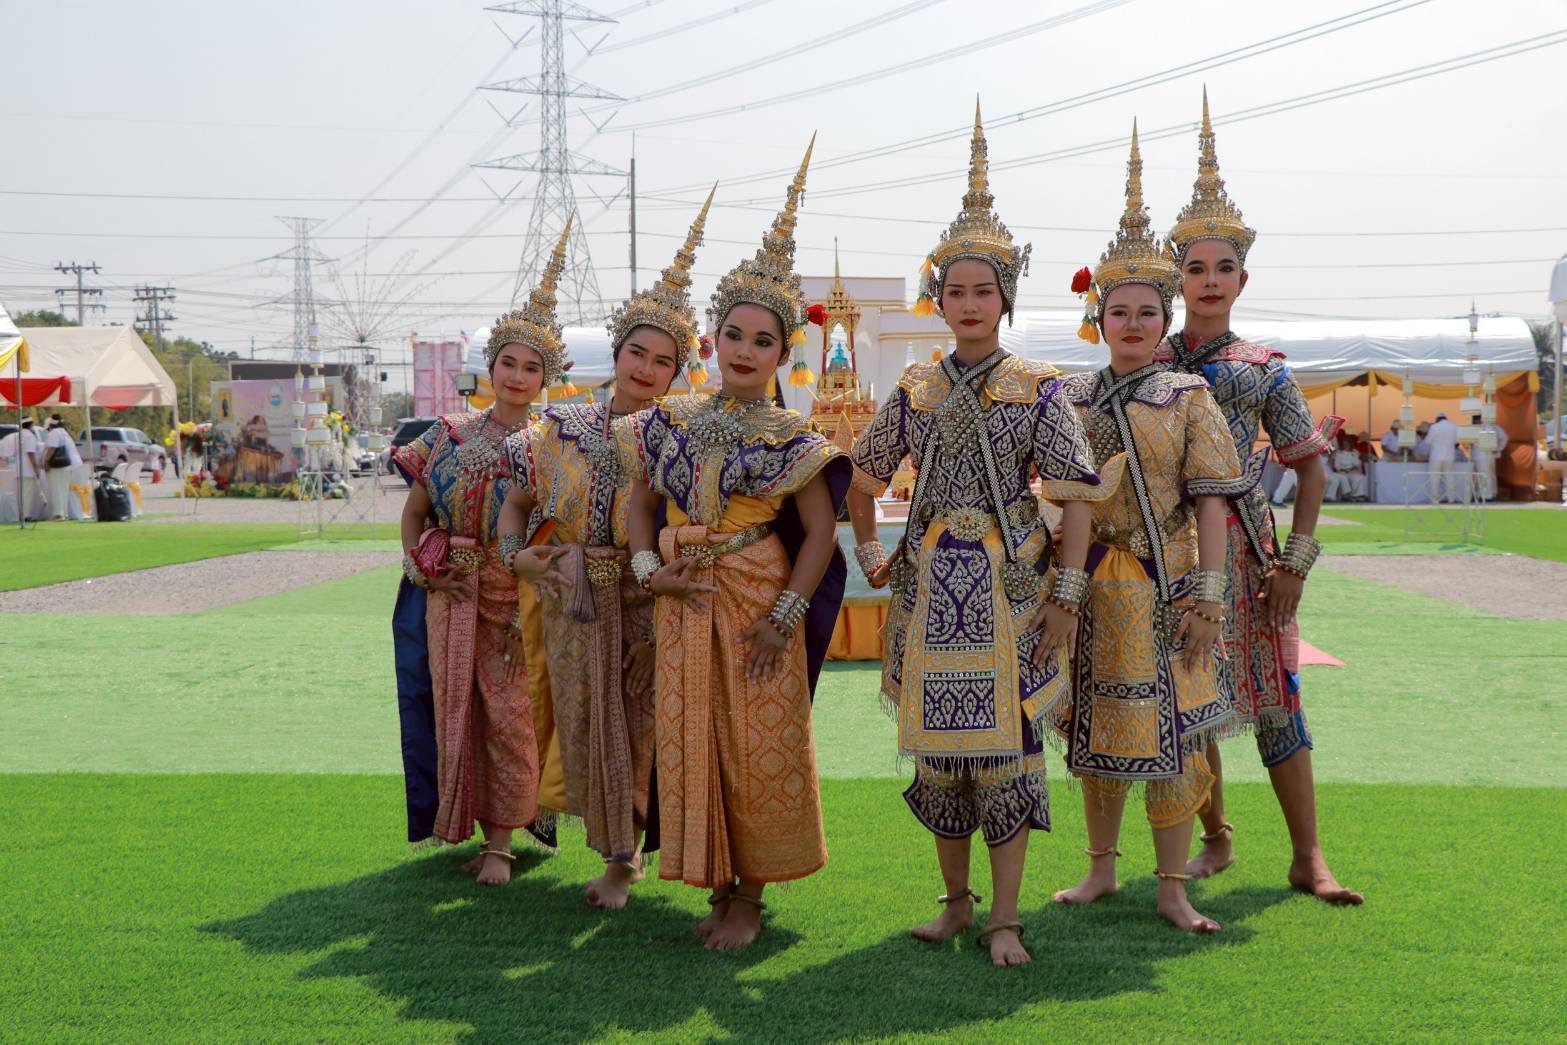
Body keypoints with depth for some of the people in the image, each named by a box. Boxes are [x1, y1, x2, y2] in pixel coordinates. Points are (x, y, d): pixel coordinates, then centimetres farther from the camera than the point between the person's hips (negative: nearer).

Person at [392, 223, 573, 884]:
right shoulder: (451, 437, 7)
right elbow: (415, 508, 16)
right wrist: (416, 563, 2)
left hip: (516, 597, -3)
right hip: (451, 595, 3)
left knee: (509, 715, -2)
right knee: (457, 708, 8)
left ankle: (500, 841, 7)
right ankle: (467, 825, 21)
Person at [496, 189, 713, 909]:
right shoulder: (566, 428, 5)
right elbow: (517, 498, 14)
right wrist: (515, 552, -1)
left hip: (644, 604, -3)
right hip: (573, 601, 3)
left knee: (635, 723, 2)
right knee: (584, 720, 10)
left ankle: (624, 858, 18)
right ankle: (616, 844, 28)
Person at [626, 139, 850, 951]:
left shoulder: (789, 438, -6)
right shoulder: (674, 421, 5)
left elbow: (820, 531, -8)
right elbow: (643, 498, 14)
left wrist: (784, 616, -14)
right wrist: (648, 567, -2)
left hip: (759, 603, -4)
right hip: (684, 604, 4)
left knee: (757, 749, 1)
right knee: (691, 744, 8)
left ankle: (750, 897, 15)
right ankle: (717, 886, 23)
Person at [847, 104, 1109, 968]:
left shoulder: (1037, 391, -2)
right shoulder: (914, 392, 7)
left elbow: (1076, 496, -4)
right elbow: (863, 477, 20)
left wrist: (1064, 596, -9)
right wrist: (869, 553, 11)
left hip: (1009, 581, -3)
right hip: (930, 585, 3)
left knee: (1006, 740, -1)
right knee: (937, 742, 8)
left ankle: (1004, 915, 9)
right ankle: (955, 899, 24)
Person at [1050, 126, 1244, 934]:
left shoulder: (1188, 397, -1)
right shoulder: (1070, 397, 8)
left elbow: (1210, 501, -5)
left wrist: (1207, 593, -11)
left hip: (1159, 584, -3)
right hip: (1086, 583, 3)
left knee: (1167, 729, -1)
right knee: (1093, 724, 11)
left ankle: (1172, 888, 10)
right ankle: (1101, 868, 26)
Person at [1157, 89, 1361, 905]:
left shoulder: (1263, 371, 3)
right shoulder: (1147, 365, 6)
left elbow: (1309, 464, 5)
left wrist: (1296, 560, -3)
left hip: (1240, 542, -1)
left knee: (1272, 693, -2)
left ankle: (1308, 856, 5)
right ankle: (1215, 840, 22)